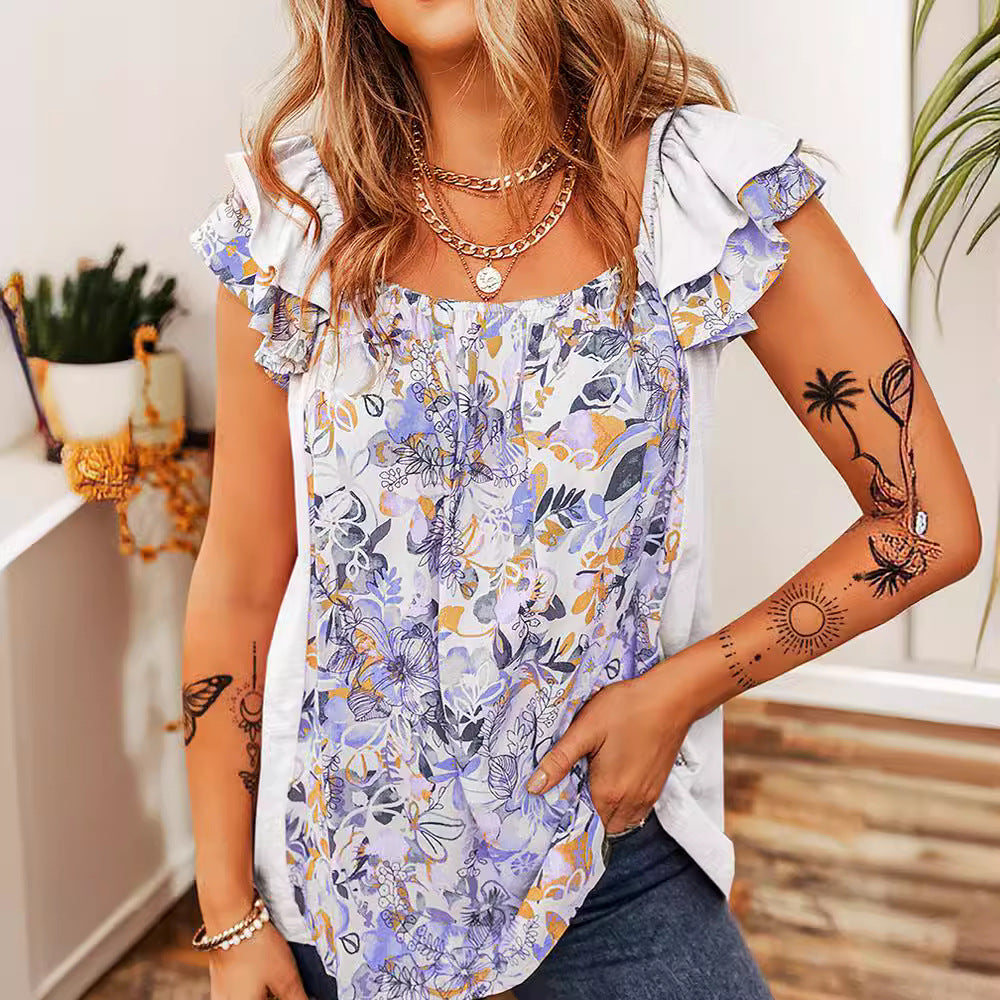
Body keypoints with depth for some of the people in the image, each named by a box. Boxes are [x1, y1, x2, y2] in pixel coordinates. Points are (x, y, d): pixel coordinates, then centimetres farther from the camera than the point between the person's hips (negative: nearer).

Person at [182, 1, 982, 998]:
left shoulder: (714, 187, -11)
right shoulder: (291, 215, -6)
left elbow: (929, 523, -6)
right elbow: (238, 587, -3)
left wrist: (679, 689, -12)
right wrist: (230, 919, -1)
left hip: (612, 853, -1)